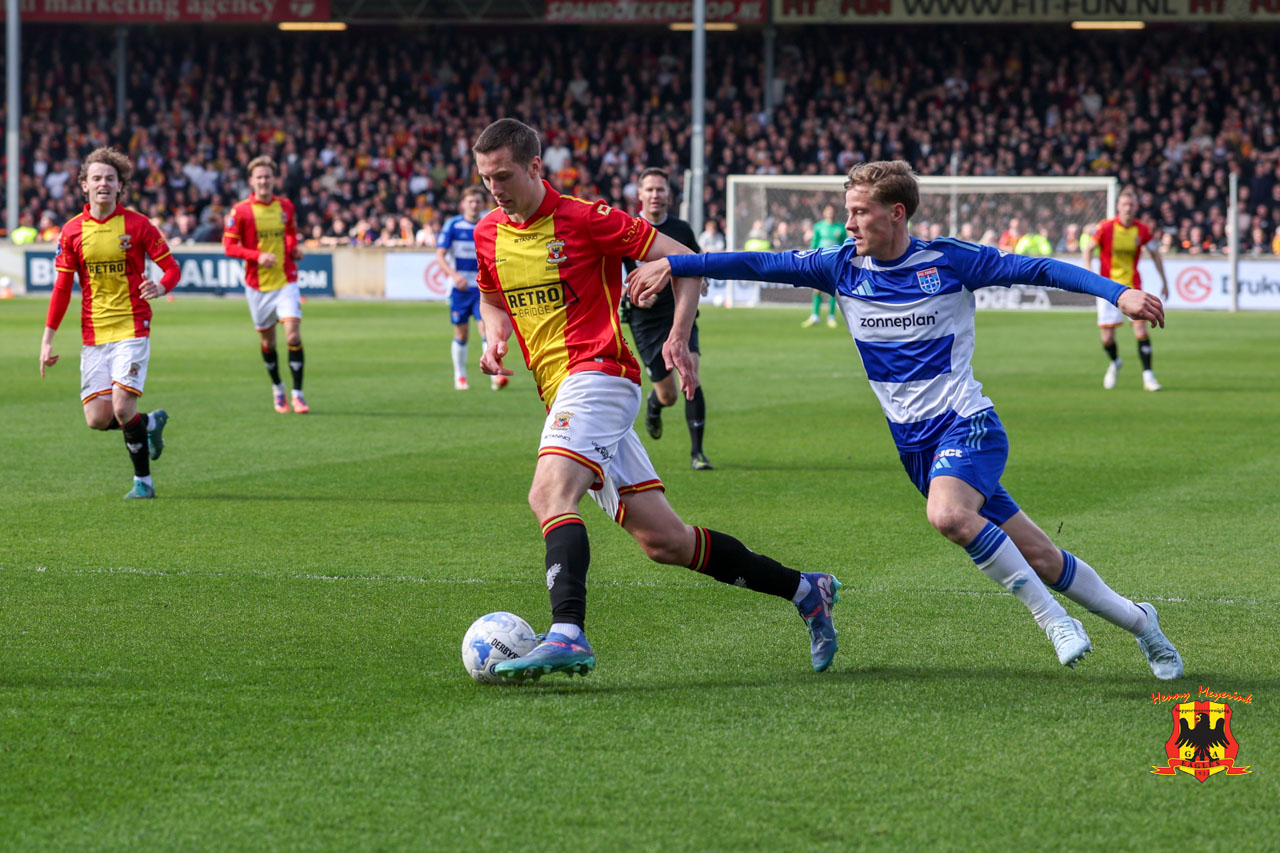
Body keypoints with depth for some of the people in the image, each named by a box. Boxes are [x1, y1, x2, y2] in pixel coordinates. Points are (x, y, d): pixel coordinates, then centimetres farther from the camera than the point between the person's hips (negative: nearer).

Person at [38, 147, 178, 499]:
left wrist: (160, 287, -23)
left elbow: (172, 268, 0)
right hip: (93, 335, 3)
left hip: (132, 329, -3)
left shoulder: (137, 225, -4)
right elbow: (62, 288, 9)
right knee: (97, 419, -3)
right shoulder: (72, 231, 4)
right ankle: (151, 423, 27)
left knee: (122, 408, -16)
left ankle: (143, 481, 3)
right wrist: (47, 339, 5)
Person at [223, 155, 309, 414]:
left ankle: (298, 393, -5)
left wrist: (294, 249, 1)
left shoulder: (285, 206, 5)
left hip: (286, 281, 1)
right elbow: (229, 245, -7)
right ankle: (277, 388, 31)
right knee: (267, 341, 9)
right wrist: (257, 255, -20)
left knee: (293, 336, -12)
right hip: (257, 284, -1)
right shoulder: (241, 211, -6)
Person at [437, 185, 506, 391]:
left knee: (486, 327, -13)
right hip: (460, 288, -1)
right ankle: (459, 377, 20)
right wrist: (454, 274, -20)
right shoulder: (452, 225, -2)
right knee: (461, 333, 5)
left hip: (482, 289, 1)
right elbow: (440, 255, -6)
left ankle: (495, 375, -18)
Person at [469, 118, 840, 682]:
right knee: (663, 541, 6)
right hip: (562, 395, 7)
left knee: (549, 494, -31)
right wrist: (494, 338, 8)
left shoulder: (583, 219, -8)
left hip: (598, 372, -7)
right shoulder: (488, 234, 11)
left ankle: (567, 634, -44)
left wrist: (678, 336, -17)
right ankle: (805, 590, 17)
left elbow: (685, 260, -6)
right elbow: (492, 297, 30)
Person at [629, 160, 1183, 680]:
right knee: (1037, 558, 3)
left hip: (967, 423, -4)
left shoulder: (950, 261, -7)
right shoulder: (843, 266, 3)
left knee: (947, 514, -34)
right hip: (915, 443, 4)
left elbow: (1038, 270, -7)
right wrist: (672, 265, -3)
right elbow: (760, 265, 3)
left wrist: (1118, 293, -17)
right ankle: (1135, 620, 21)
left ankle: (1052, 616, -19)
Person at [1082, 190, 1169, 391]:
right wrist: (1089, 272, -16)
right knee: (1107, 338, -2)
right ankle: (1115, 363, 32)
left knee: (1141, 329, -15)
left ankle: (1148, 376, -7)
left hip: (1133, 286, 1)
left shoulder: (1142, 230, -2)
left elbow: (1154, 253, 12)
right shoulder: (1106, 228, -10)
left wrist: (1164, 281, 13)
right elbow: (1088, 249, 0)